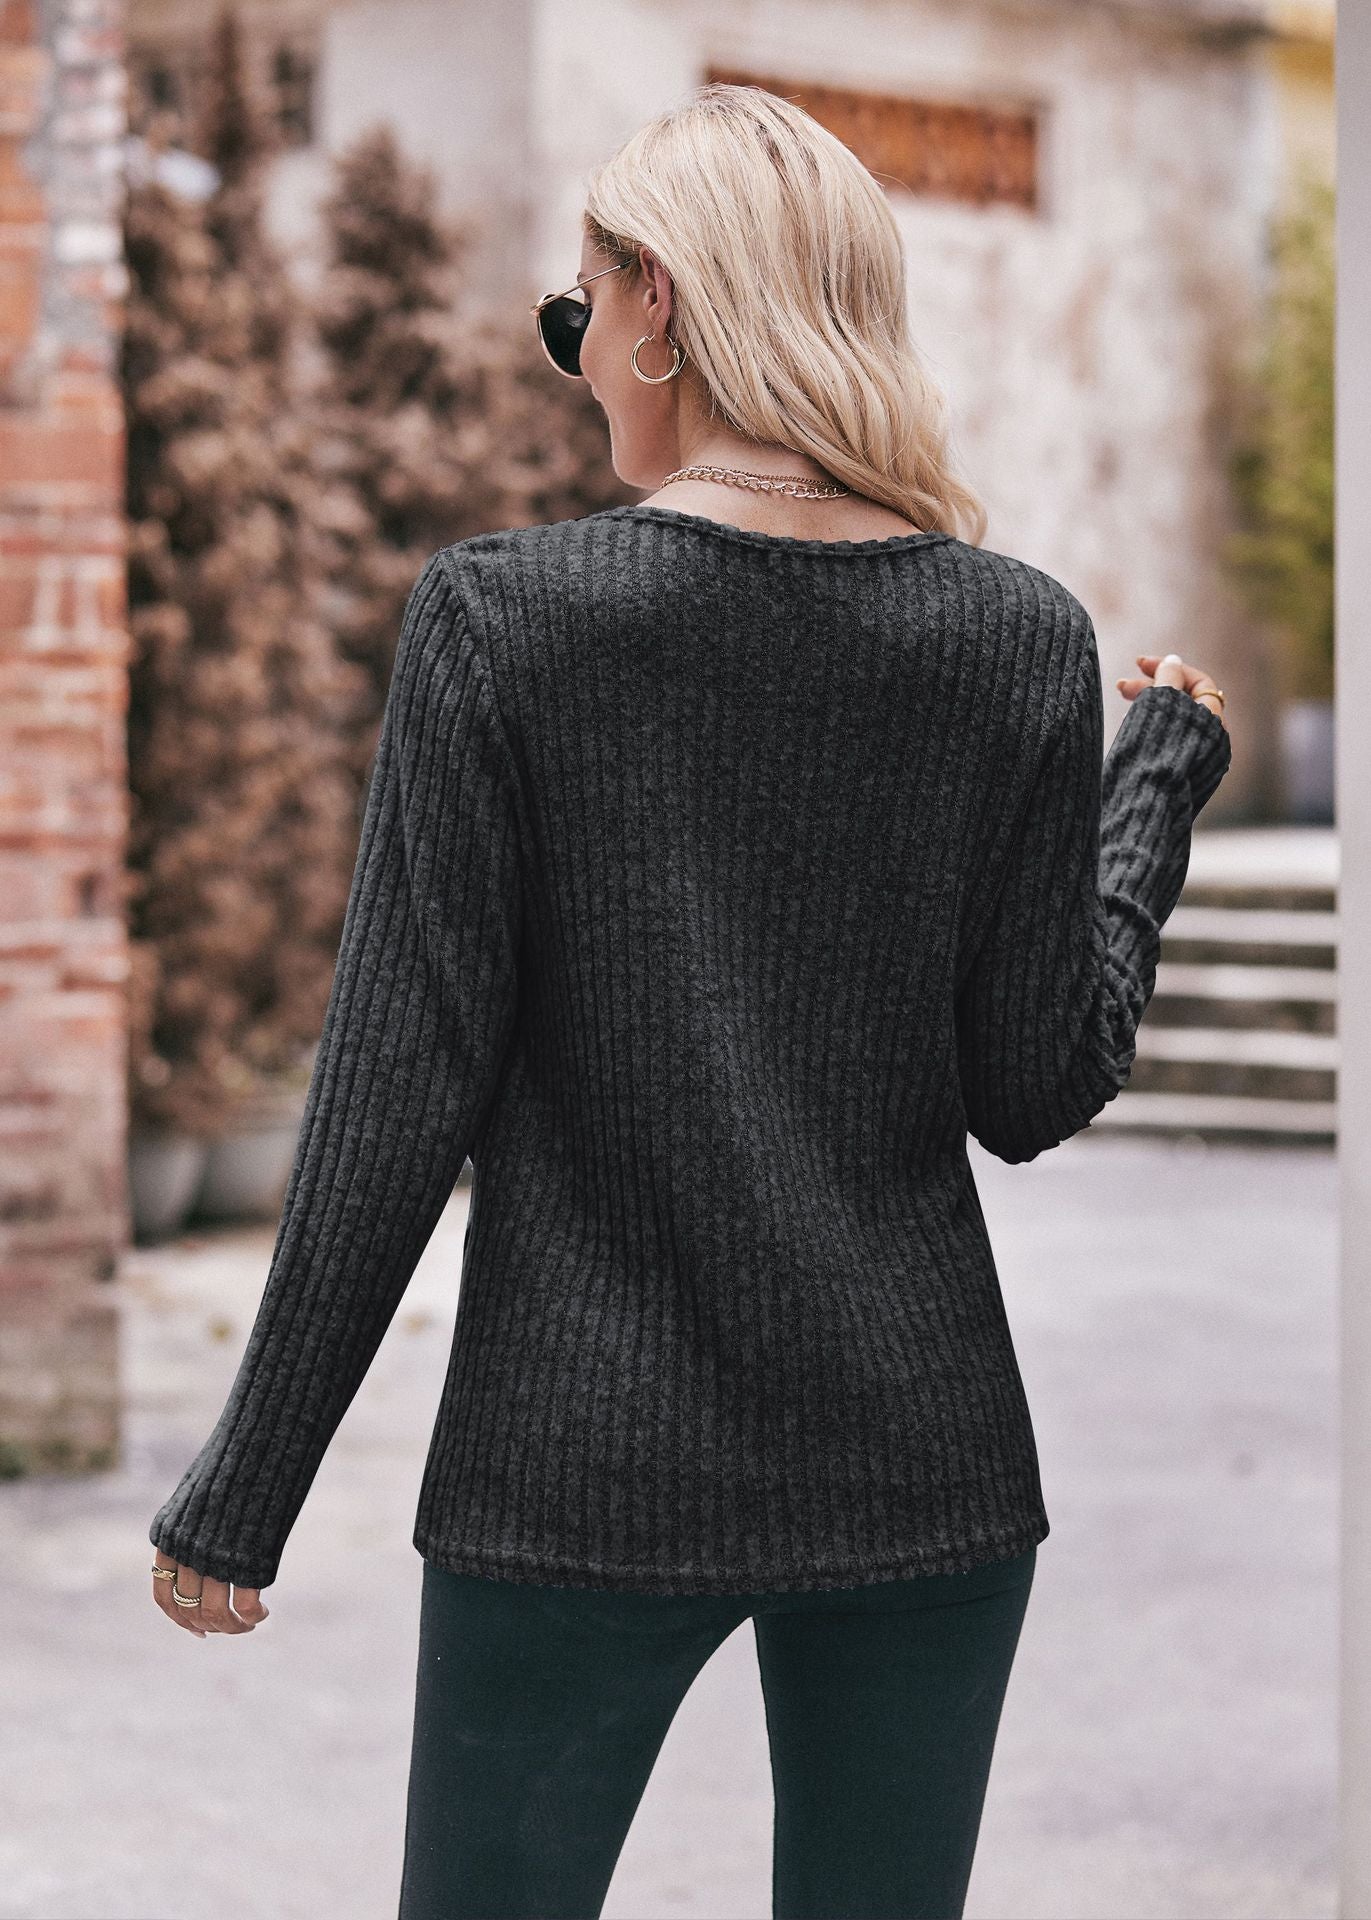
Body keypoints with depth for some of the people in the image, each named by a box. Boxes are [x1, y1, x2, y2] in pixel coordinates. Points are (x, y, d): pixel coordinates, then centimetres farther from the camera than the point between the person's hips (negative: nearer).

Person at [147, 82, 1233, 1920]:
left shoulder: (501, 615, -8)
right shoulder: (1022, 639, -1)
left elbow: (400, 1093, -9)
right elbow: (1040, 1085, 1)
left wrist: (246, 1493, -2)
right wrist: (1162, 776, 16)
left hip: (581, 1478, -2)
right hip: (924, 1462, 3)